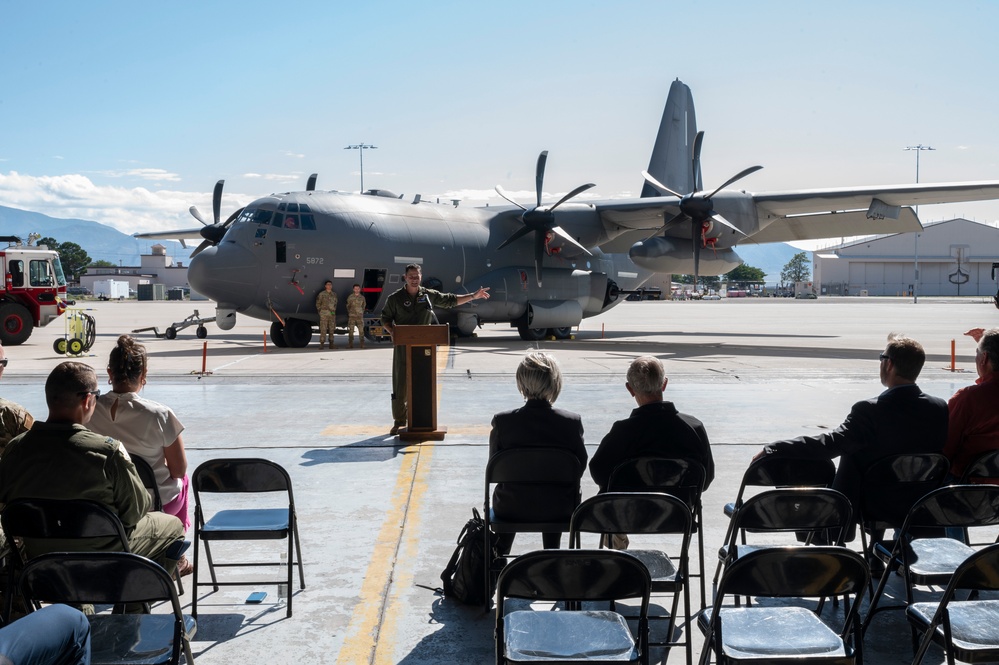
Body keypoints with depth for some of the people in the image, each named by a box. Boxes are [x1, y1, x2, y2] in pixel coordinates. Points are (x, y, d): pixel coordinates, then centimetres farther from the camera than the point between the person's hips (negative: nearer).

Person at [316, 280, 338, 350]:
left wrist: (334, 311, 12)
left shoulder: (334, 294, 14)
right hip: (324, 314, -5)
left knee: (332, 329, 6)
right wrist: (320, 311, -1)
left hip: (332, 314, 5)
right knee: (323, 329, -9)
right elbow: (318, 304, 3)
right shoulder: (321, 294, 0)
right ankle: (322, 344, -8)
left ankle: (331, 344, 12)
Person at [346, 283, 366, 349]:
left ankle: (362, 344, -1)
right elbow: (348, 306, 11)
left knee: (361, 330, -4)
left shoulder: (362, 297, 6)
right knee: (351, 330, -1)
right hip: (352, 316, -1)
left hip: (360, 316, 1)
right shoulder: (350, 297, 1)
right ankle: (350, 344, 3)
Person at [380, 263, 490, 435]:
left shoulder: (429, 295, 7)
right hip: (403, 347, -2)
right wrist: (393, 332, -12)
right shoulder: (395, 298, 1)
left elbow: (451, 300, 16)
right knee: (400, 384, -2)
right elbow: (385, 319, 7)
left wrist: (473, 296, 14)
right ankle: (399, 421, 6)